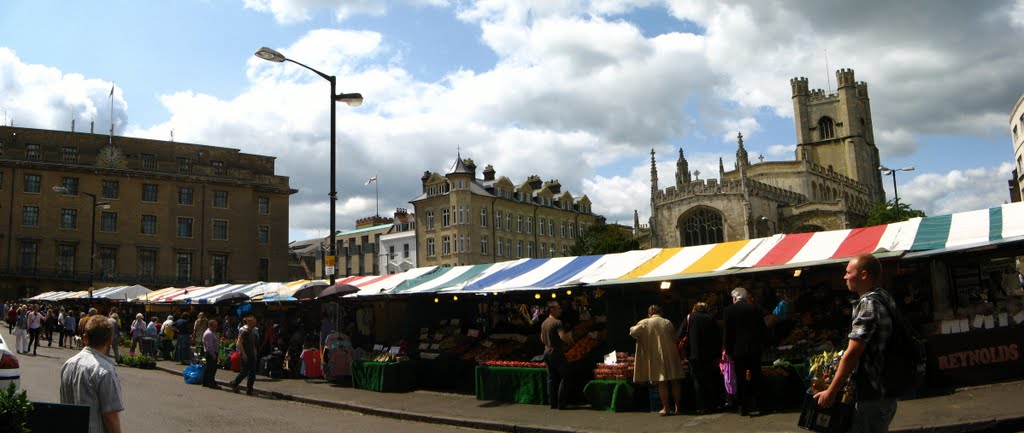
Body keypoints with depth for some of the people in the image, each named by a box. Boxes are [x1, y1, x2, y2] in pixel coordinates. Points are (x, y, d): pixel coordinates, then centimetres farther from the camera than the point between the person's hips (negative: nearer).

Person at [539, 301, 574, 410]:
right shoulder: (557, 322, -16)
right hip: (557, 353, -8)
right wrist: (570, 340, -6)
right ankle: (561, 403, -2)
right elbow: (563, 337, -24)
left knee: (551, 378, 10)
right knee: (564, 377, 0)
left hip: (547, 352, 8)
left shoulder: (544, 323, 11)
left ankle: (552, 403, 12)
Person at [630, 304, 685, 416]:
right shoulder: (668, 322, 4)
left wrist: (633, 328, 16)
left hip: (657, 357, -2)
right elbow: (674, 338, 10)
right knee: (675, 382, 10)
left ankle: (666, 408, 4)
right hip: (671, 355, 2)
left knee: (662, 383, 3)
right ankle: (677, 406, 15)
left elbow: (633, 332, -5)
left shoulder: (645, 323, -5)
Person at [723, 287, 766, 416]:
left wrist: (728, 351, 2)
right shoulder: (757, 309, 2)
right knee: (755, 378, 10)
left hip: (738, 350, -2)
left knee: (740, 380, 6)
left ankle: (743, 408, 8)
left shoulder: (728, 310, -5)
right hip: (755, 350, 2)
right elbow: (762, 329, 5)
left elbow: (728, 333, -6)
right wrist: (761, 346, 14)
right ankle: (753, 406, 8)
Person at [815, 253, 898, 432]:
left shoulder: (868, 304, -19)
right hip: (886, 392, 10)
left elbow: (852, 353, -23)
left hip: (871, 397, -10)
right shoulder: (884, 297, 11)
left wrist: (831, 391, -17)